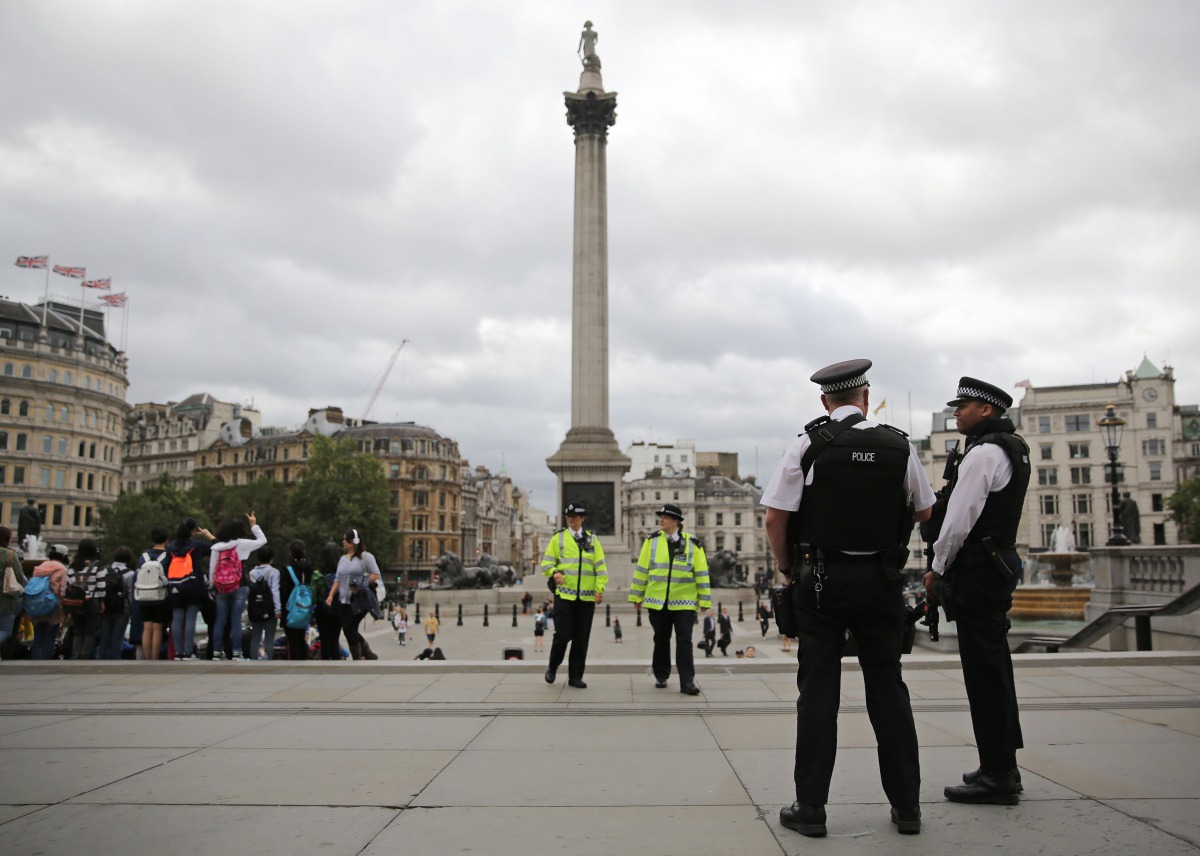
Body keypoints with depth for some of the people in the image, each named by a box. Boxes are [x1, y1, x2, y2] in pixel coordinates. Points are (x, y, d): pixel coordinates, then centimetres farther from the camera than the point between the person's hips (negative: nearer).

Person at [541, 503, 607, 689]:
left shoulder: (592, 539, 9)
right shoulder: (558, 537, 5)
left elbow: (600, 566, 6)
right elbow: (546, 563, 4)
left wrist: (600, 589, -4)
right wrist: (555, 573, -17)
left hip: (586, 597, 2)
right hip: (564, 594, -2)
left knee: (581, 638, 4)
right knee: (563, 634, -8)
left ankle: (575, 676, 14)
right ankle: (552, 667, 18)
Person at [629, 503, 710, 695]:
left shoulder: (692, 544, -1)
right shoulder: (652, 541, 2)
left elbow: (702, 573, 1)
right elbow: (642, 569, 5)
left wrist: (704, 600, -1)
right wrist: (637, 596, 5)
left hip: (684, 602, -1)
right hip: (658, 601, 2)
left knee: (684, 641, -4)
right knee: (661, 640, 12)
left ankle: (687, 681, 0)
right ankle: (661, 677, 26)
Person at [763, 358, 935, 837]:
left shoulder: (809, 445, -8)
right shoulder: (899, 446, 0)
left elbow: (775, 518, -11)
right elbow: (924, 511, 14)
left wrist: (788, 569, 4)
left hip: (820, 579, -2)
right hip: (881, 581, 2)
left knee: (818, 690, 3)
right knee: (887, 688, 12)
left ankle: (810, 807, 8)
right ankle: (906, 805, 19)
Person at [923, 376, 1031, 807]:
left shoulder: (983, 453, -15)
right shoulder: (1011, 449, 17)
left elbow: (959, 519, -19)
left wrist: (937, 568, -8)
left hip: (977, 571, -11)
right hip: (999, 562, 11)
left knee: (985, 672, -6)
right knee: (993, 669, 15)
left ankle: (997, 776, 0)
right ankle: (1001, 766, 24)